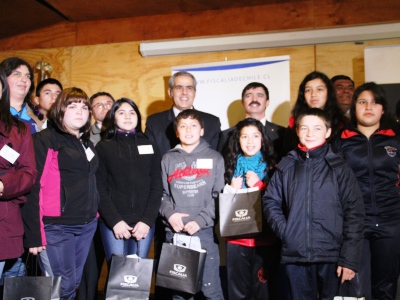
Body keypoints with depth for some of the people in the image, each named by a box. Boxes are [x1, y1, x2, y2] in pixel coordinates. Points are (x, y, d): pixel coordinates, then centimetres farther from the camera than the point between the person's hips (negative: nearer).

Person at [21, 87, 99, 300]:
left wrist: (94, 217, 14)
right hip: (56, 226, -7)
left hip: (87, 225, 7)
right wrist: (33, 233, -14)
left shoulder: (87, 143, 16)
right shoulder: (45, 139, -7)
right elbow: (33, 186, -11)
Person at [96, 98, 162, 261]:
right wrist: (114, 221, -11)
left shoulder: (150, 147, 11)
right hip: (113, 223, -1)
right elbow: (100, 188, 0)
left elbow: (157, 186, 6)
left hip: (144, 223, 2)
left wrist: (147, 220, -5)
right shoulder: (103, 147, 6)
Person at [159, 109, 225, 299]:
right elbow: (161, 193, 10)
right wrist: (170, 213, -8)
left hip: (204, 231, -2)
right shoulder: (168, 158, 13)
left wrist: (200, 220, -10)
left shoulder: (214, 158, 7)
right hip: (174, 232, 2)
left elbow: (219, 195, 1)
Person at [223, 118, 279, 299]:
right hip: (236, 239, 2)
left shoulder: (271, 167, 2)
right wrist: (232, 190, -6)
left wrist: (257, 185, -12)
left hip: (266, 239, -2)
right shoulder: (230, 166, 8)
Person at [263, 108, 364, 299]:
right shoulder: (286, 166, 8)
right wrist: (283, 230, -6)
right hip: (294, 256, 2)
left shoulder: (338, 167, 1)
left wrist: (350, 258, -9)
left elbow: (354, 212, -2)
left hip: (332, 256, -2)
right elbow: (270, 201, 11)